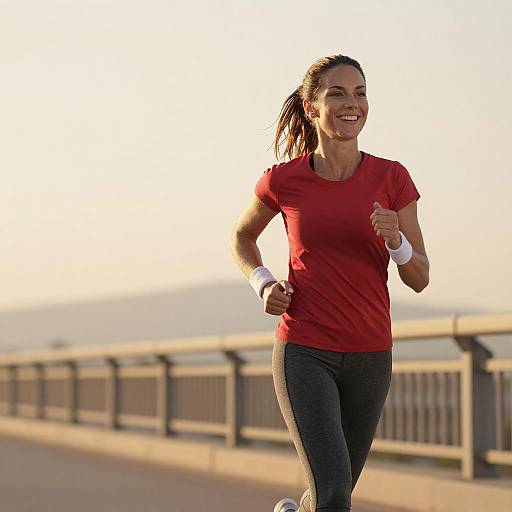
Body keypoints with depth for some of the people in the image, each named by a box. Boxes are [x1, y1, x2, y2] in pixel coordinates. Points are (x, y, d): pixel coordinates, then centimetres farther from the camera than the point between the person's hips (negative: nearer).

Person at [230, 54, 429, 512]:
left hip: (369, 357, 3)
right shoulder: (282, 180, -5)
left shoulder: (392, 178, -3)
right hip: (304, 354, -3)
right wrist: (263, 285, -3)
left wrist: (395, 239, -21)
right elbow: (242, 236, 16)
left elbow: (419, 278, -1)